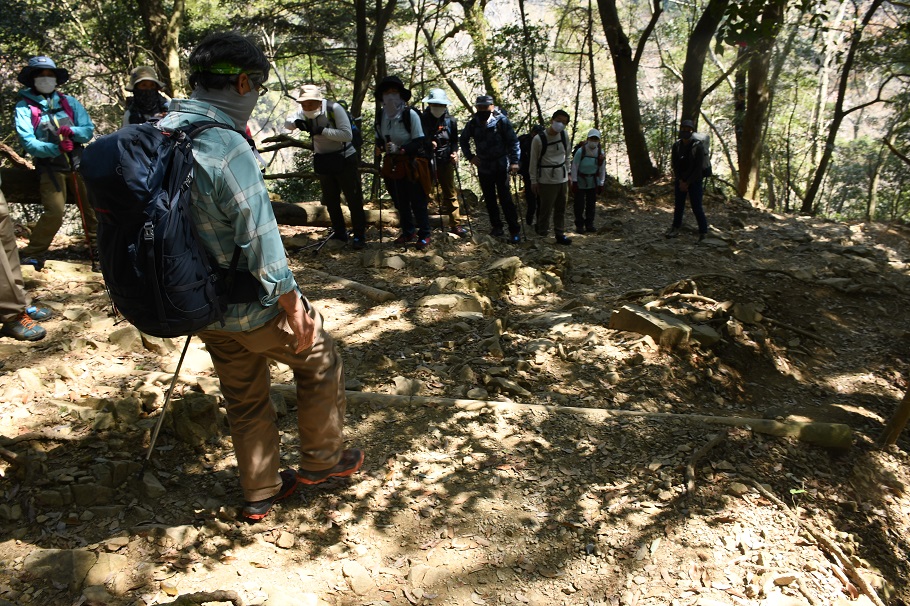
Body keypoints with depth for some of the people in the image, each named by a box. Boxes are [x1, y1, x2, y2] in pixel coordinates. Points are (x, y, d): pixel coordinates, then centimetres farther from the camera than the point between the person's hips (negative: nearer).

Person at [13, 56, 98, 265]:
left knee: (92, 206, 2)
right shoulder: (24, 107, -1)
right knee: (54, 213, -11)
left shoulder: (69, 102, 8)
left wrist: (72, 132, -20)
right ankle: (30, 254, 6)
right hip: (50, 167, -3)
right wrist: (55, 148, -26)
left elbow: (89, 130, 1)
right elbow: (28, 142, -11)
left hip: (78, 163, 3)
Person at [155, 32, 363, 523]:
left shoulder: (160, 133, 0)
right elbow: (259, 241, -25)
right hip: (252, 305, -7)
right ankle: (322, 460, 31)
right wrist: (294, 307, -15)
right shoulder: (226, 146, -26)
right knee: (319, 360, 16)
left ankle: (260, 494, 35)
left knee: (244, 397, 21)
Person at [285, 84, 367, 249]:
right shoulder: (304, 112, -5)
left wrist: (322, 130, -34)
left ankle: (360, 236, 6)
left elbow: (348, 135, -29)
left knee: (353, 199, -2)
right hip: (324, 161, 6)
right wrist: (296, 122, -25)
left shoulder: (335, 109, -22)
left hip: (345, 159, -6)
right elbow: (287, 122, -3)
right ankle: (339, 233, 26)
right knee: (330, 199, 13)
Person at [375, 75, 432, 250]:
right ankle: (408, 233, 29)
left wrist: (400, 149, -26)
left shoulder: (410, 114, -15)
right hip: (392, 165, 5)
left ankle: (424, 235, 13)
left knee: (418, 202, 1)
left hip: (411, 165, -5)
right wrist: (382, 146, -10)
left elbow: (419, 142, -15)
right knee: (400, 202, 14)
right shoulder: (380, 115, 1)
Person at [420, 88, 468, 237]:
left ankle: (455, 224, 12)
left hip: (446, 162, 2)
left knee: (451, 193, 5)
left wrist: (454, 152, -2)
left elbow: (454, 140, 15)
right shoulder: (422, 120, -5)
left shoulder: (450, 121, 4)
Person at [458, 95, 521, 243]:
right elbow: (463, 140, 19)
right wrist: (470, 157, 9)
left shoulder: (501, 121, -10)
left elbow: (513, 141, -7)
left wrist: (514, 161, -15)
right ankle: (497, 228, 23)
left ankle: (515, 230, -2)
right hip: (483, 168, 5)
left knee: (505, 198, -7)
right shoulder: (472, 124, 1)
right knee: (489, 200, 11)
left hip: (501, 167, -5)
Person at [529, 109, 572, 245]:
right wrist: (533, 180, -5)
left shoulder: (564, 136, 3)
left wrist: (568, 172, 12)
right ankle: (542, 235, 5)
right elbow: (533, 161, -6)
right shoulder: (539, 139, -12)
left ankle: (560, 234, 21)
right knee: (546, 208, -5)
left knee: (561, 208, 11)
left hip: (562, 178, 6)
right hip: (546, 179, -6)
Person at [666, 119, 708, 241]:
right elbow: (674, 164, 3)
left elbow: (698, 168, -11)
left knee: (697, 207, -6)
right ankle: (675, 228, 26)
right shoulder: (676, 146, 1)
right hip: (680, 180, 4)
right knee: (678, 206, 12)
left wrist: (687, 182, -13)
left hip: (695, 181, -4)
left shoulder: (697, 147, -11)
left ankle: (703, 233, 0)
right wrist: (680, 181, -5)